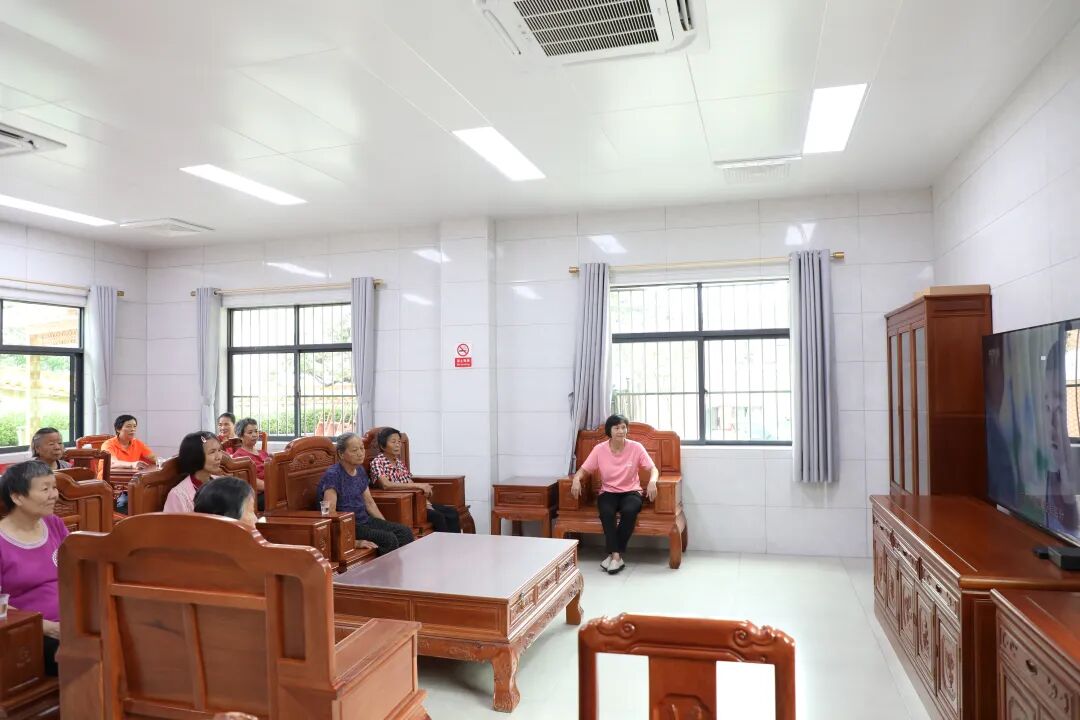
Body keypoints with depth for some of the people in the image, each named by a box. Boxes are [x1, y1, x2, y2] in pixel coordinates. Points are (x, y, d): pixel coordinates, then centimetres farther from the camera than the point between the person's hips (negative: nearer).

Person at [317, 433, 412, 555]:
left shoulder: (360, 470, 10)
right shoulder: (333, 475, -16)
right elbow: (330, 514, -23)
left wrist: (387, 525, 7)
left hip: (364, 520, 8)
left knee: (405, 532, -11)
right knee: (389, 539, -26)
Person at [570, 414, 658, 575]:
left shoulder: (636, 447, -8)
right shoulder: (600, 449, -6)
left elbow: (653, 469, -9)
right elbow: (583, 470, -2)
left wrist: (652, 481, -32)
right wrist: (576, 479, -26)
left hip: (630, 492, 0)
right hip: (608, 492, 1)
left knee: (629, 511, -34)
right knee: (606, 512, -33)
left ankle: (614, 555, -20)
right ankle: (617, 556, -25)